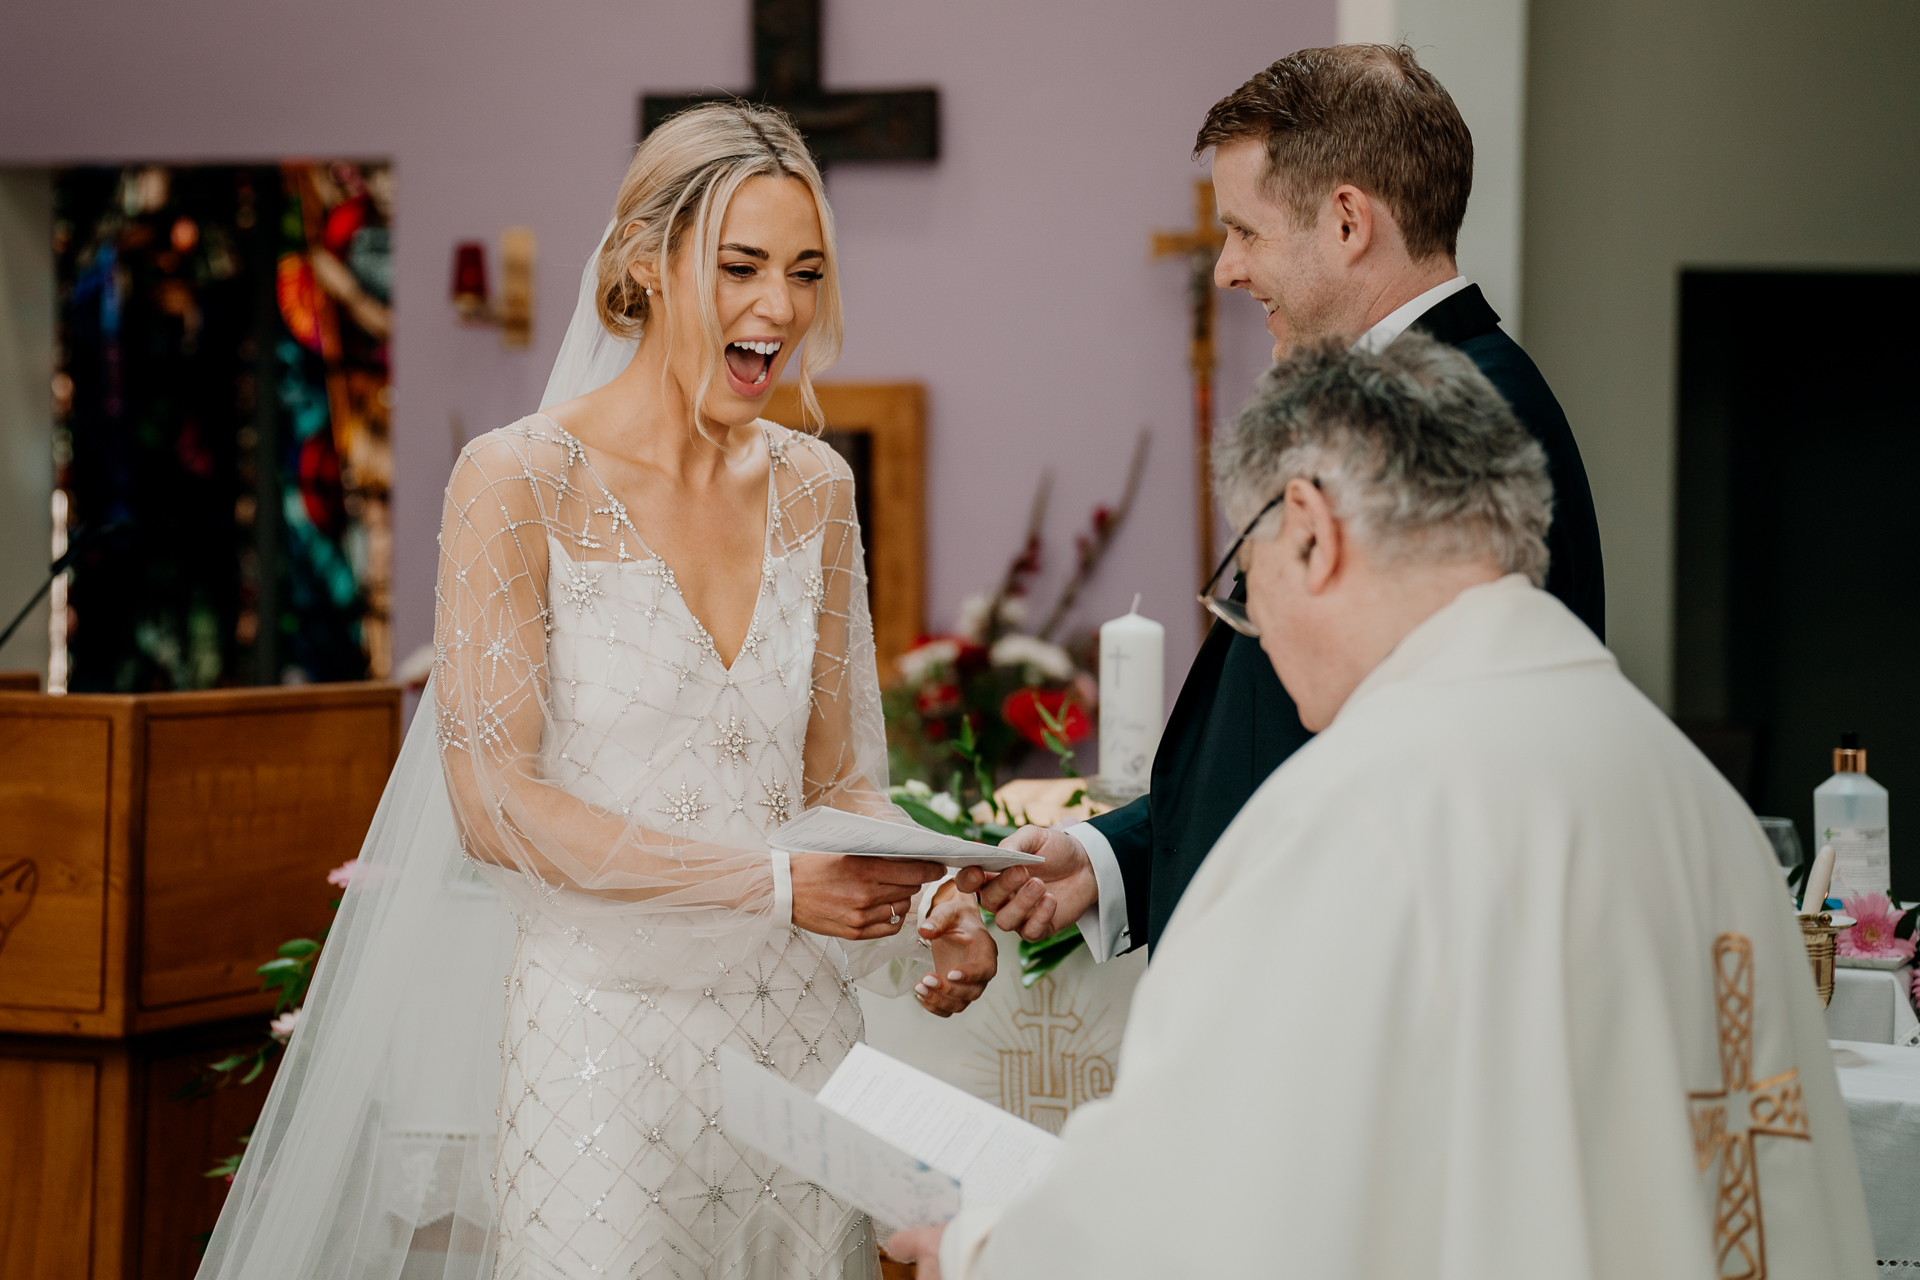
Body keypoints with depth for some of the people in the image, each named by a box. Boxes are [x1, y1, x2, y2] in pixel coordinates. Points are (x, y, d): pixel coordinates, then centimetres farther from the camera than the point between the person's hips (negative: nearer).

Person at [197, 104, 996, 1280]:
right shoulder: (523, 479, -8)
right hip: (600, 1037, -5)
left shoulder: (812, 487, 8)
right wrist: (774, 883, -20)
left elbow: (838, 776, 12)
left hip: (798, 1037, 5)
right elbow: (492, 802, -13)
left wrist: (931, 902, -9)